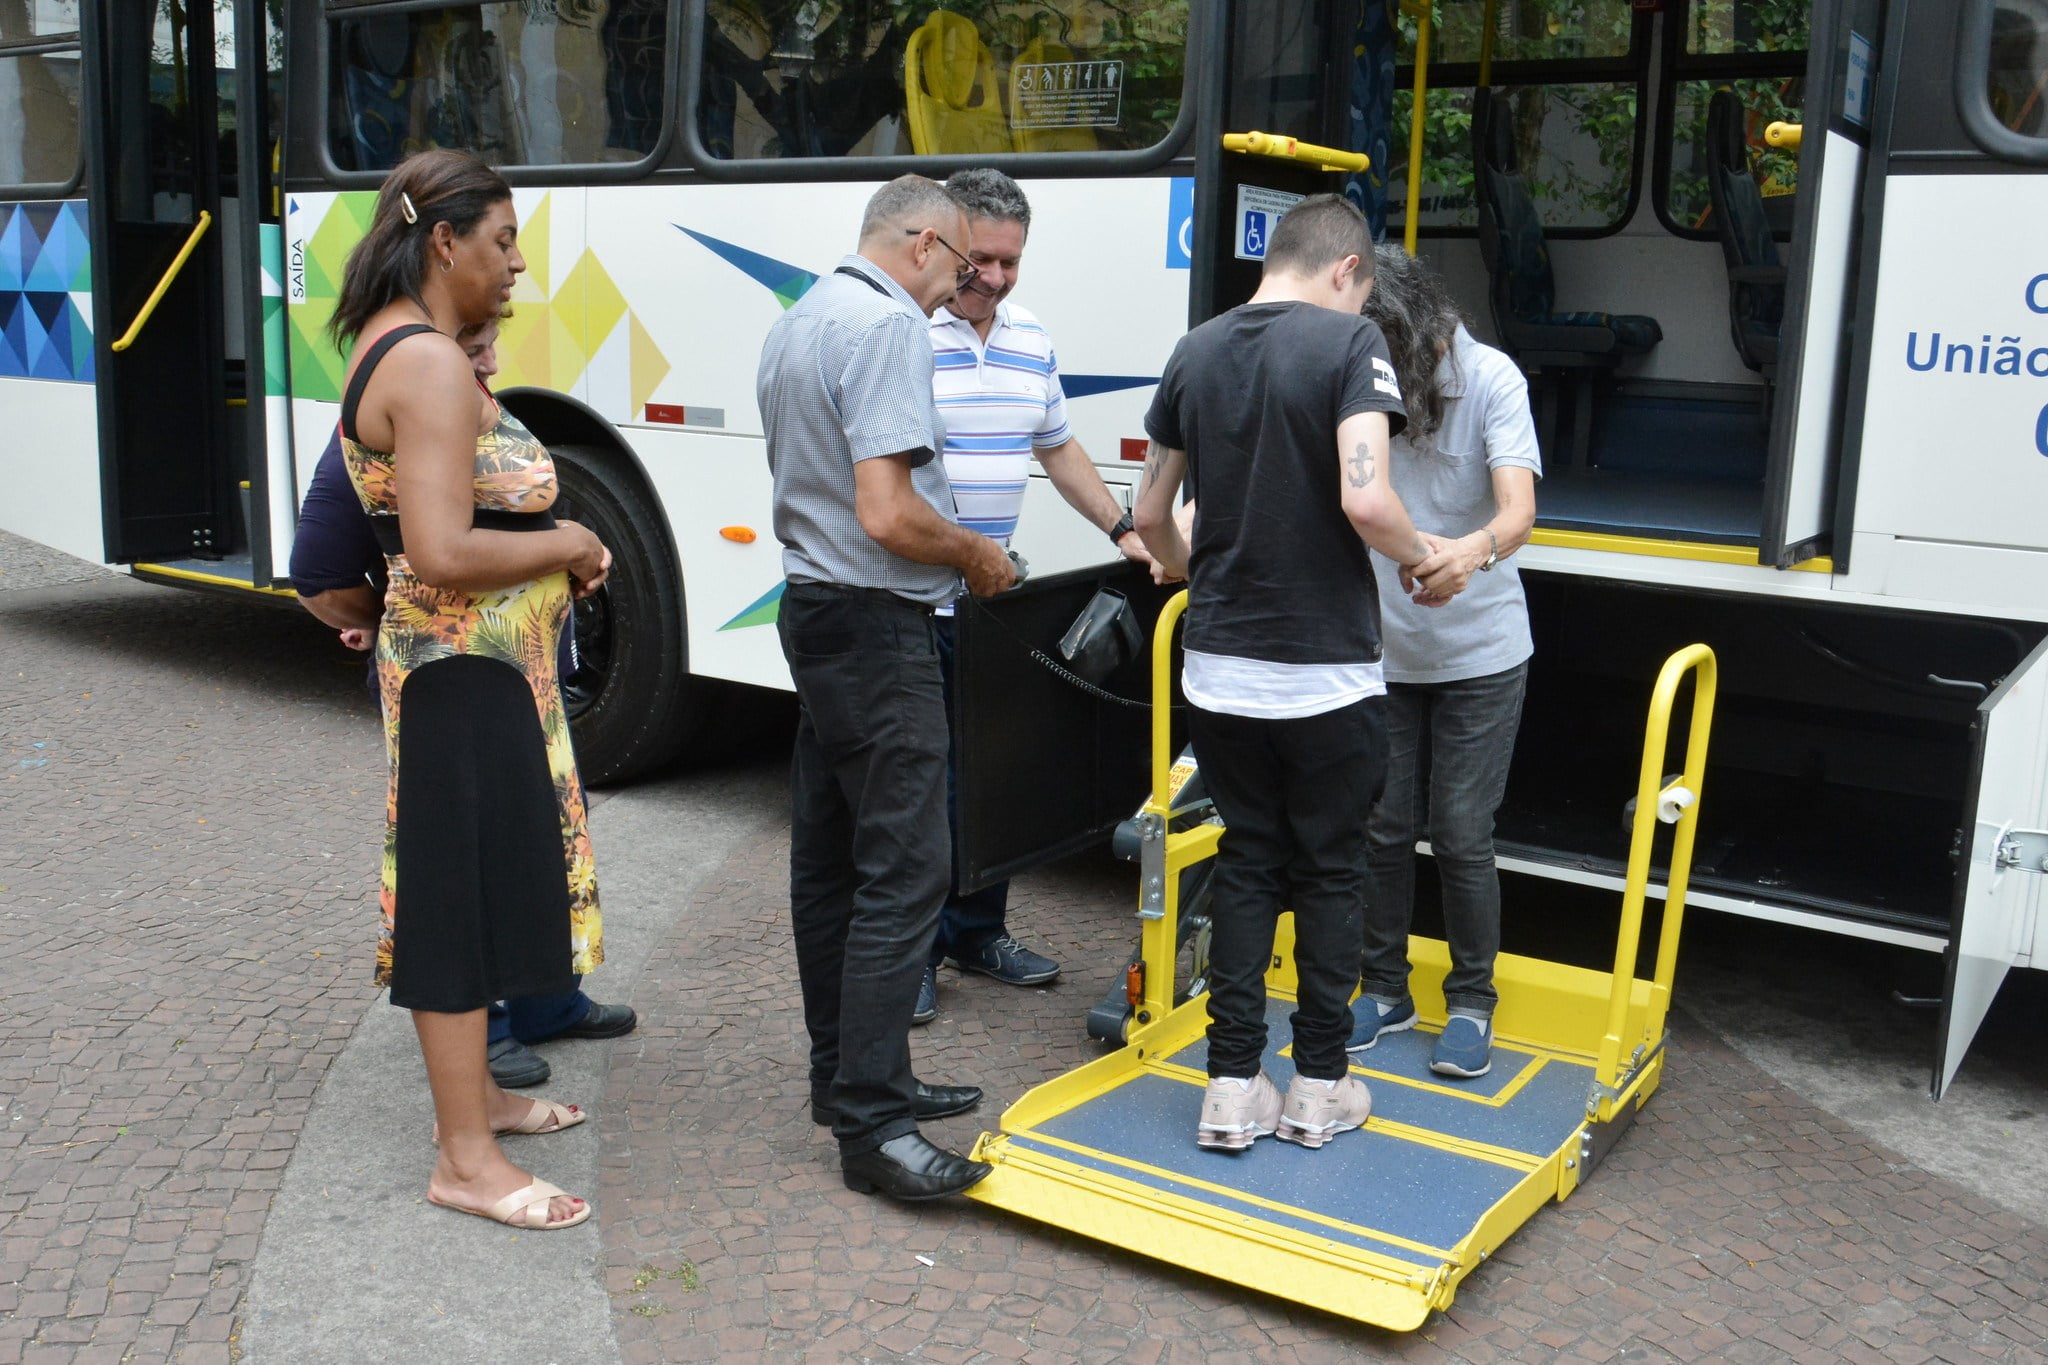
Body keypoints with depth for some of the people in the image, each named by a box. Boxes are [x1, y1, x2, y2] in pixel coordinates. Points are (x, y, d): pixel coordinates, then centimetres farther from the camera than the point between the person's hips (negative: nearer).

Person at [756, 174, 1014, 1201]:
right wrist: (978, 555, -7)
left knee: (829, 861, 13)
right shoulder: (889, 325, -16)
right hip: (877, 627, -11)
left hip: (811, 607, 11)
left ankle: (847, 1076, 24)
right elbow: (887, 514, -24)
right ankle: (870, 1122, -5)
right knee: (904, 870, -8)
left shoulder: (792, 326, 15)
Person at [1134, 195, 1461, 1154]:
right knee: (1328, 872, 11)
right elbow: (1365, 500, -24)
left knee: (1246, 864, 14)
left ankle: (1232, 1086, 14)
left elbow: (1150, 514, 13)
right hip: (1323, 672, -4)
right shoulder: (1349, 343, -10)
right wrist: (1421, 559, -3)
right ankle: (1320, 1086, 20)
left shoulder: (1194, 354, 6)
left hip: (1218, 668, 5)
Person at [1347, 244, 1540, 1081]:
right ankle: (1384, 990, 28)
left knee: (1461, 835, 1)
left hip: (1478, 655, -2)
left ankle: (1472, 1004, 20)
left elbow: (1518, 510, -27)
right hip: (1381, 651, 3)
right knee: (1383, 827, 9)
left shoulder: (1489, 380, -15)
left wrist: (1477, 550, -50)